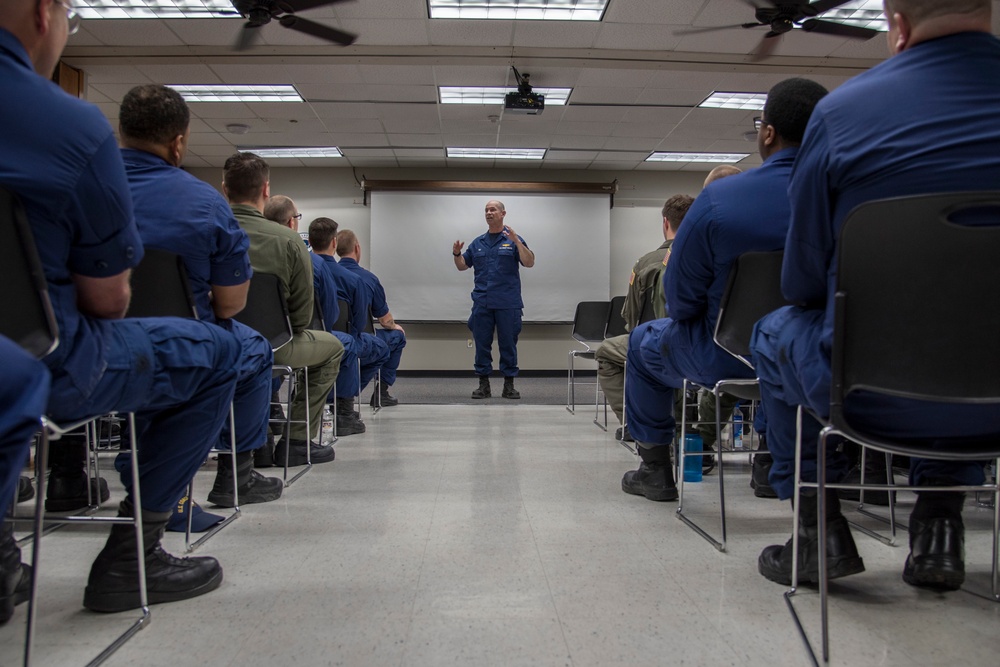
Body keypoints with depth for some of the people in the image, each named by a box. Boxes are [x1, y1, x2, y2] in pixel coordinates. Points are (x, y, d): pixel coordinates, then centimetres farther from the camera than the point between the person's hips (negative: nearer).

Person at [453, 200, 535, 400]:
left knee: (508, 344, 2)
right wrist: (457, 253, -3)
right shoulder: (478, 243, 14)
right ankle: (483, 385, 11)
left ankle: (509, 385, 9)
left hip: (507, 303, -3)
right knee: (482, 345, 4)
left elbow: (529, 263, -9)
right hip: (482, 304, 3)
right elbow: (462, 266, 18)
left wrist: (516, 241, -21)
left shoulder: (513, 240, 2)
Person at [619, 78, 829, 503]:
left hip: (729, 356, -4)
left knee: (646, 341, 25)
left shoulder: (719, 198, -20)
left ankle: (654, 470, 32)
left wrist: (685, 315, 10)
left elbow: (680, 298, -14)